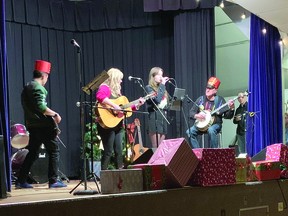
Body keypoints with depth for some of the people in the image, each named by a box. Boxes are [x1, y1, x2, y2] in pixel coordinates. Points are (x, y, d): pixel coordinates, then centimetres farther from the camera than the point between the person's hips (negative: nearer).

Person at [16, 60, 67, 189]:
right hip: (43, 125, -9)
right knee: (54, 151, 0)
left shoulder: (26, 88, 16)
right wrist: (55, 114, -14)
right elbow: (41, 107, -24)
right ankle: (54, 180, 0)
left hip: (31, 125, 9)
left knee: (32, 153, 14)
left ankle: (21, 181, 12)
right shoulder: (38, 88, -12)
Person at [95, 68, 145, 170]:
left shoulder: (116, 90, 21)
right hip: (107, 124, -9)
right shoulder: (105, 88, -7)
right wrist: (114, 105, -33)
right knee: (108, 152, -9)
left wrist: (136, 105, 17)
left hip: (118, 124, 9)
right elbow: (100, 96, -31)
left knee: (119, 151, 8)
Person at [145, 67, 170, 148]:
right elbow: (157, 99, -19)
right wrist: (162, 85, -12)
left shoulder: (161, 87, 19)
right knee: (155, 147, -11)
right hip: (154, 117, -7)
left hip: (163, 117, 7)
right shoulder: (149, 88, -2)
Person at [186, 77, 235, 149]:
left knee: (211, 130, -37)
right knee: (189, 132, -21)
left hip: (215, 124, -3)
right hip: (201, 124, 3)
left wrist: (231, 108, -26)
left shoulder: (219, 100, -4)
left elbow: (228, 116, -6)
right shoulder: (201, 99, 4)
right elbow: (191, 112, 6)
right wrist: (196, 115, -16)